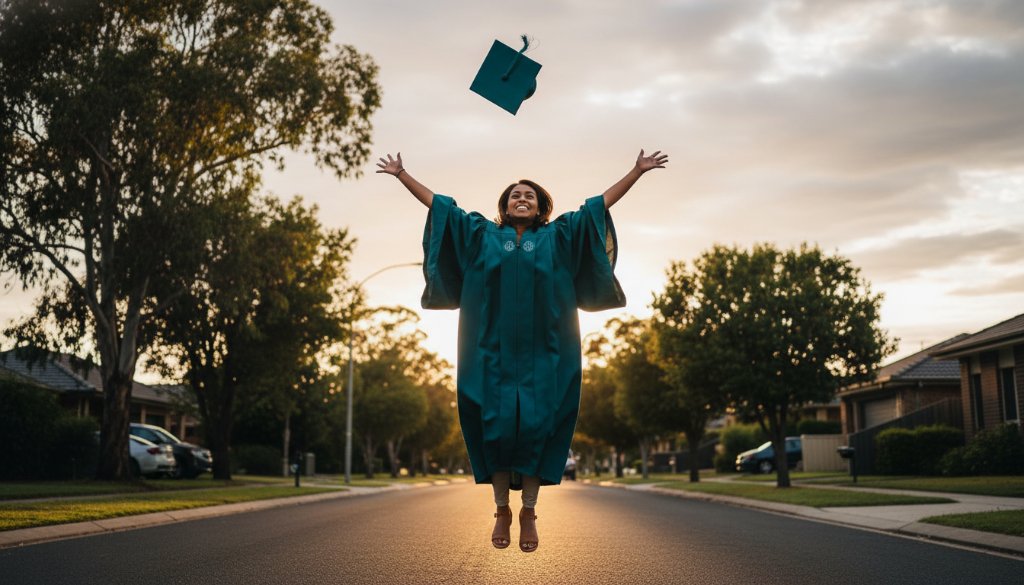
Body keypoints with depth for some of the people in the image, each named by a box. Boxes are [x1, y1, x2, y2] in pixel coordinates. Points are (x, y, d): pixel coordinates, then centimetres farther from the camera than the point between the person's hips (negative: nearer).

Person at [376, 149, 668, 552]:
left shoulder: (558, 237, 14)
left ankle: (529, 512, 8)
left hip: (542, 353, 0)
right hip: (493, 350, 0)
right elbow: (438, 203, 19)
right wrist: (401, 174, 20)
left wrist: (638, 171, 14)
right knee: (497, 425, -1)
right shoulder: (481, 235, 15)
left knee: (536, 427, -2)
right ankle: (502, 511, 10)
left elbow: (602, 202, 15)